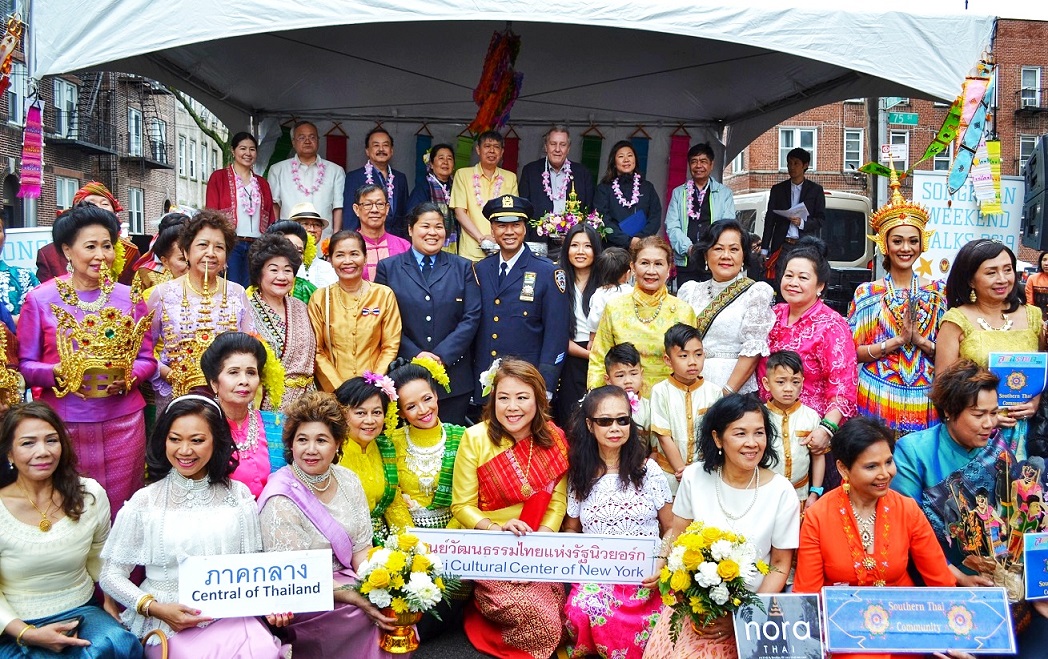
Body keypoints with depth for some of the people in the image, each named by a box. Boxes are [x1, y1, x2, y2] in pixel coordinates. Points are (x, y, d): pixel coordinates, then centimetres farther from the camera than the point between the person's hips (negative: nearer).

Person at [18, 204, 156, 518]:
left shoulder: (129, 298, 6)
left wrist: (129, 376, -11)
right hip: (64, 422, -1)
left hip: (122, 420, 2)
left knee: (120, 513, 7)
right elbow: (25, 364, 2)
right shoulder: (41, 299, 0)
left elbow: (147, 359, 10)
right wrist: (58, 373, -17)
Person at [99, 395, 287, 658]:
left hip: (229, 614, 2)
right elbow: (112, 575, 2)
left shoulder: (238, 495, 7)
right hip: (165, 621, -2)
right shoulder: (145, 502, -1)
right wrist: (155, 608, -13)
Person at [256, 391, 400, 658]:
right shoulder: (280, 501, -18)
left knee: (391, 612, -18)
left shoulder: (347, 481, 0)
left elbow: (361, 550, 3)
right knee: (375, 614, -21)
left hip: (349, 581, 5)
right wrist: (361, 601, -26)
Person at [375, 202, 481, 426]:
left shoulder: (463, 268, 10)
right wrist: (415, 355, -11)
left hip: (453, 375, 1)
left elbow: (471, 317, 2)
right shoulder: (388, 268, 7)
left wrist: (442, 355, -9)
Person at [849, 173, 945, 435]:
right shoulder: (866, 293, 2)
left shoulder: (937, 292, 7)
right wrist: (898, 340, -14)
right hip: (878, 400, -2)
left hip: (924, 401, 2)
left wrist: (921, 341, -11)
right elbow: (854, 351, -4)